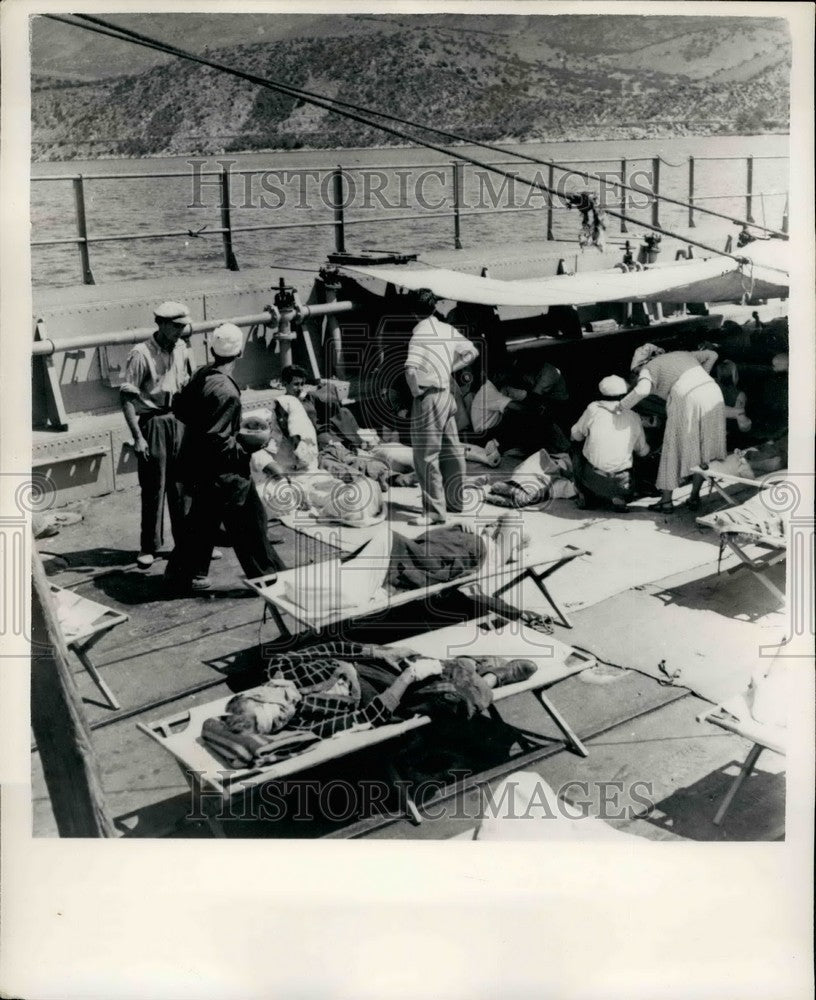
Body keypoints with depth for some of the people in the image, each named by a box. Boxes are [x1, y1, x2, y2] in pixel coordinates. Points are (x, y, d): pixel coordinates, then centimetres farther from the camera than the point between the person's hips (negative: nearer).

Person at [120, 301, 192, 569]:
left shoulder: (181, 349, 4)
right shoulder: (141, 354, -16)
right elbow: (126, 397, -15)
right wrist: (138, 437, -18)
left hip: (177, 420, 6)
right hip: (152, 423, -5)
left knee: (181, 485, 11)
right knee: (154, 487, 1)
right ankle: (149, 547, 13)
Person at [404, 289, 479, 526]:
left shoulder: (420, 333, -15)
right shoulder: (447, 329, 6)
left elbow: (411, 370, -27)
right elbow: (472, 352, 19)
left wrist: (416, 392, -11)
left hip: (429, 397, -8)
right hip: (447, 395, 8)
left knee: (426, 457, -3)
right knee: (451, 451, 16)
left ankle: (435, 511, -1)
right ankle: (455, 501, 29)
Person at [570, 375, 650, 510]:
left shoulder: (593, 409, -5)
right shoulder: (633, 418, 2)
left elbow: (575, 435, 9)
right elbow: (642, 452, 14)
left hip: (592, 480, -1)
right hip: (621, 483, 1)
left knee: (576, 448, 26)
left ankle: (584, 495, 15)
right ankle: (618, 497, 6)